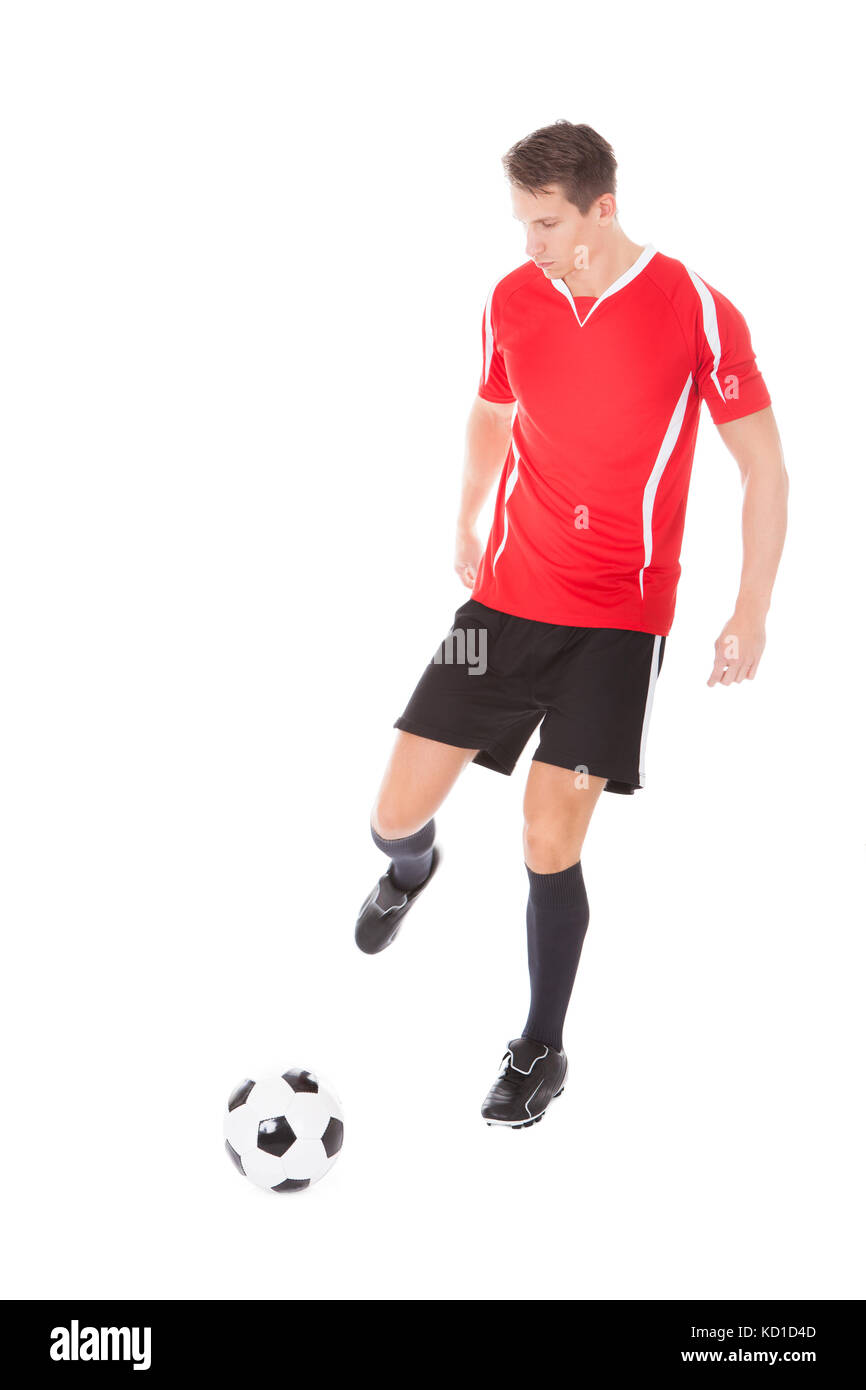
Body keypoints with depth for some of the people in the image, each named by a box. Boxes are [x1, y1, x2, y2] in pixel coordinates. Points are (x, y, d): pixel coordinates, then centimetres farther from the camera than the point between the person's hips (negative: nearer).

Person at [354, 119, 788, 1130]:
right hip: (508, 594, 4)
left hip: (622, 615, -3)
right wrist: (465, 526, 27)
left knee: (549, 842, -6)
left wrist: (751, 613, -7)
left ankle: (542, 1051, 17)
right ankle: (409, 870, 38)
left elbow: (763, 467, -5)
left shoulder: (697, 313, -11)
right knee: (396, 816, -2)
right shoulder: (512, 300, 1)